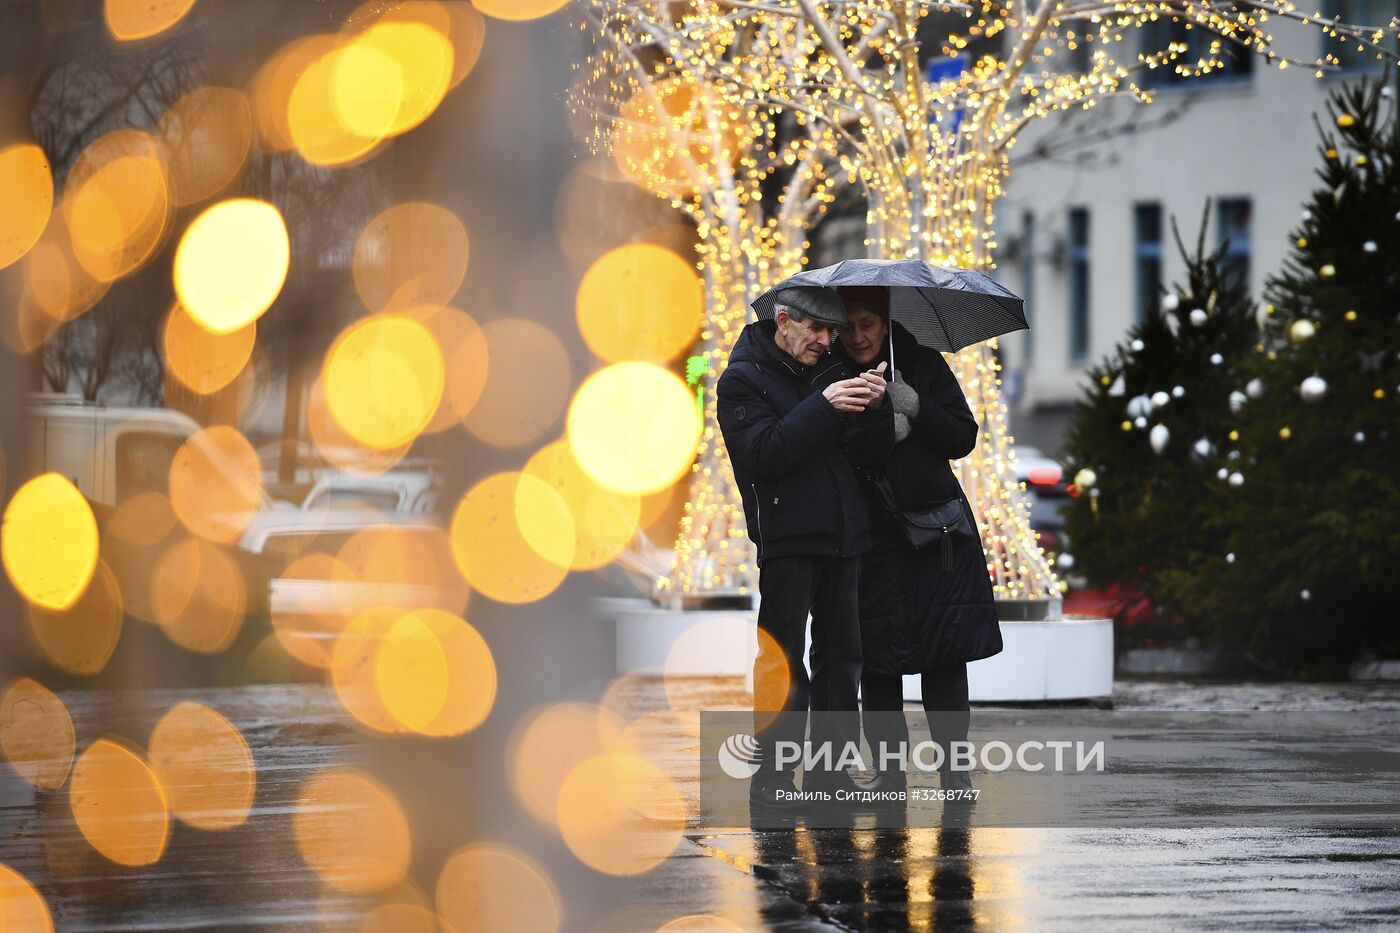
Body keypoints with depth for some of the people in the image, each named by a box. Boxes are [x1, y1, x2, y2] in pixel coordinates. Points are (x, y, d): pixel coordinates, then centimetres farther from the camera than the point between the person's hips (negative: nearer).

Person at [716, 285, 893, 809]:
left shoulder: (832, 372, 14)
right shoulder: (743, 379, -2)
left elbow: (875, 451, 9)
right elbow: (766, 452, -17)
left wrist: (873, 408, -11)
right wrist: (824, 406, -23)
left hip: (841, 536, 6)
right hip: (785, 537, -6)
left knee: (841, 653, 8)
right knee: (782, 660, -8)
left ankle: (829, 769, 14)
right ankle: (770, 776, -5)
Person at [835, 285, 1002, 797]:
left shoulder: (923, 365, 1)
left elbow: (964, 438, -2)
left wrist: (915, 408, -16)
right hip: (870, 537, 0)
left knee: (944, 652, -3)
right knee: (877, 658, -1)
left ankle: (954, 772, 1)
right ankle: (889, 775, 7)